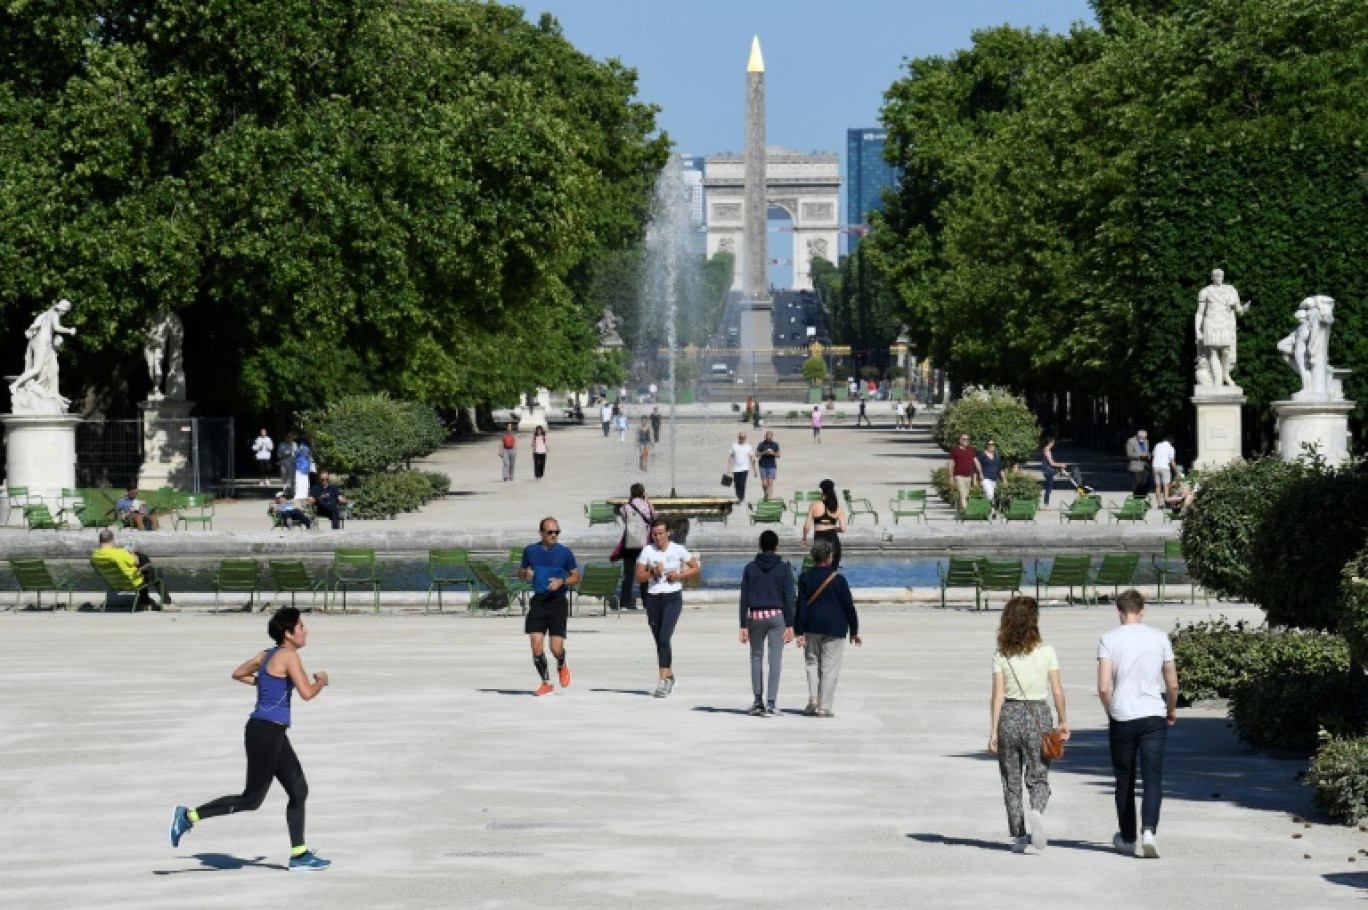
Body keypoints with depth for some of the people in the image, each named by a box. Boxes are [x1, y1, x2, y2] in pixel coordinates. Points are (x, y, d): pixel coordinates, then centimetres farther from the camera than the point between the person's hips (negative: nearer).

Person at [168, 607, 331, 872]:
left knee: (299, 791, 10)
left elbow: (238, 674, 24)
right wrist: (321, 681, -3)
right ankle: (189, 816, 0)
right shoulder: (288, 656, -15)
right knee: (252, 800, -3)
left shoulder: (269, 654, 12)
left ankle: (299, 855, 13)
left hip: (274, 734, 10)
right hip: (266, 732, -10)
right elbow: (307, 693, -23)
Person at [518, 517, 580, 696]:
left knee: (556, 648, -8)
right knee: (536, 645, -8)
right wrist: (525, 574, -5)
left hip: (558, 600, -2)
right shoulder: (530, 551, 8)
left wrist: (562, 582, -12)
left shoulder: (564, 552, 1)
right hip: (538, 600, 2)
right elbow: (521, 573, 19)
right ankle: (546, 683, 11)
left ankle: (562, 666, 28)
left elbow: (576, 577, 7)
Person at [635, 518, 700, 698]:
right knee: (659, 640, 10)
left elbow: (696, 568, 8)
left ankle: (663, 681, -19)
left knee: (664, 638, -17)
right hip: (653, 597, 3)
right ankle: (670, 676, 29)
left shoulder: (678, 550, -2)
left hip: (673, 597, -3)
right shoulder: (648, 551, 2)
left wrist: (679, 575, -8)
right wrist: (653, 572, -15)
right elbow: (639, 577, 3)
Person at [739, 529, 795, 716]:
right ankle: (771, 703, -8)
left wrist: (743, 625, 3)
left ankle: (758, 701, 13)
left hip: (755, 616, 1)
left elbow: (744, 598, 1)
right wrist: (789, 625, -3)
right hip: (777, 616, -1)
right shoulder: (783, 568, 0)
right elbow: (789, 597, -5)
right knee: (775, 659, -1)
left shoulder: (750, 568, 3)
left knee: (756, 657, 14)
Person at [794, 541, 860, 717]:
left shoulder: (805, 578, 0)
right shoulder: (838, 579, -5)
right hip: (835, 629, -2)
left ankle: (813, 701, 1)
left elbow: (800, 606, -3)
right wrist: (854, 631, 6)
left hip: (812, 628, 2)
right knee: (830, 667, 1)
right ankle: (825, 706, -1)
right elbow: (849, 606, -2)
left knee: (812, 663, 15)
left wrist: (799, 632, -2)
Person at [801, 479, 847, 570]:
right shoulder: (838, 508, 2)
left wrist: (804, 539, 15)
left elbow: (807, 526, -3)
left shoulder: (814, 506, -2)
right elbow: (843, 529, -1)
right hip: (833, 540, 2)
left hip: (819, 539, -2)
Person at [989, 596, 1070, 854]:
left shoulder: (1001, 655, -4)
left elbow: (998, 695, -5)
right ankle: (1037, 812, -25)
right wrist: (1063, 721, 9)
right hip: (1038, 716, 0)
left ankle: (1018, 836, 11)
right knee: (1038, 777, 6)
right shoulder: (1046, 652, -4)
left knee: (1011, 781, 11)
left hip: (1009, 716, 0)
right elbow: (1057, 690, -3)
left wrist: (993, 731, -3)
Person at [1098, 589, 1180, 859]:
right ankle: (1149, 831, -22)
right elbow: (1173, 685, 5)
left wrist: (1110, 712, 9)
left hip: (1121, 718, 0)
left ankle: (1127, 838, 23)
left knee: (1124, 781, 12)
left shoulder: (1109, 640, -2)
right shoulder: (1159, 638, 2)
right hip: (1154, 716, 0)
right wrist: (1171, 711, 22)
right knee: (1153, 778, -3)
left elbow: (1103, 687, -9)